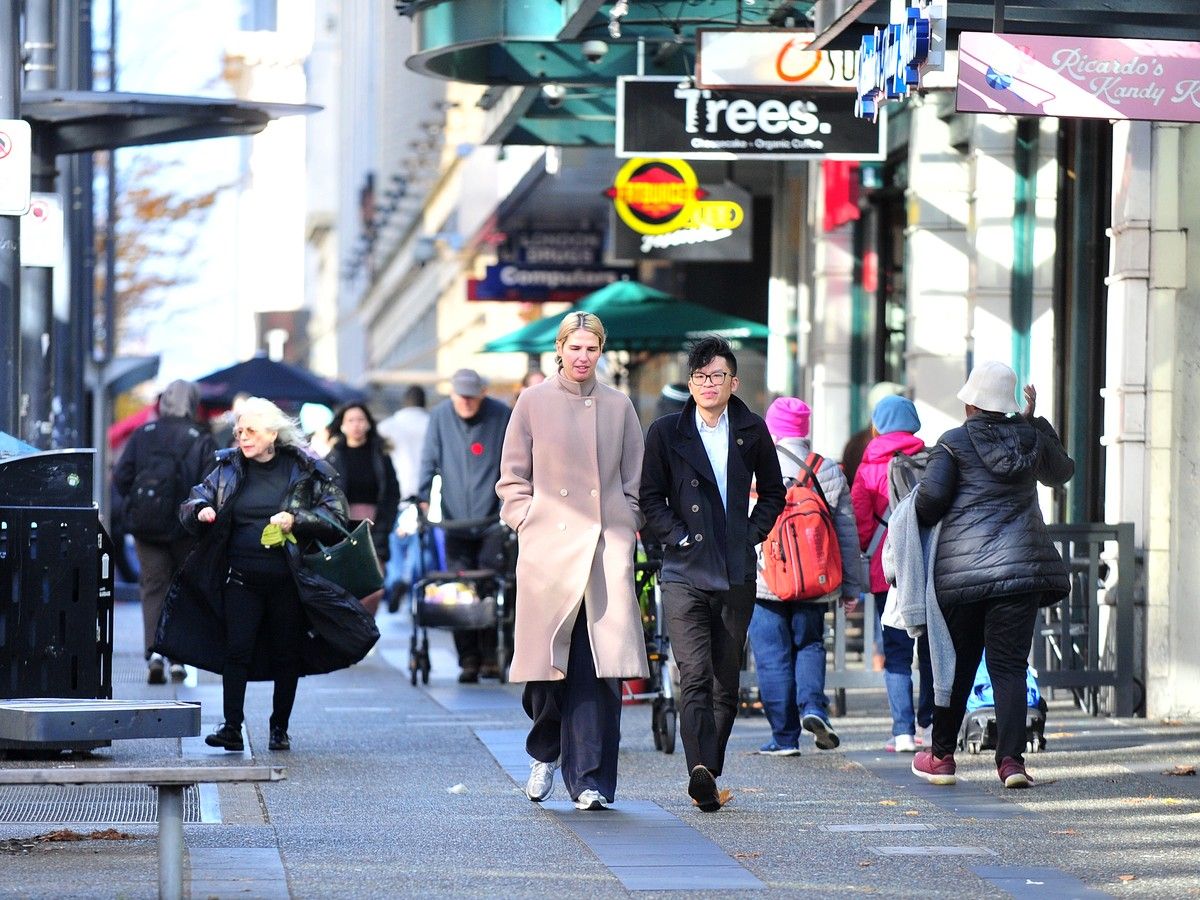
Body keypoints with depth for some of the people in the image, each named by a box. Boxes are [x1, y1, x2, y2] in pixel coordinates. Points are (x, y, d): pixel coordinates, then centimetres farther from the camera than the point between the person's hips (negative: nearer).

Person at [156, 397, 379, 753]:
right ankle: (232, 727, -4)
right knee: (236, 650, -6)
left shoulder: (308, 471, -1)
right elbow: (193, 503, 11)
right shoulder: (228, 468, 7)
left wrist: (296, 521, -18)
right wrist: (200, 511, -13)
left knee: (287, 654, 5)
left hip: (289, 580, -2)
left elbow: (335, 517, -3)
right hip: (241, 579, 2)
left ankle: (280, 729, 16)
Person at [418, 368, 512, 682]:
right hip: (456, 520, 2)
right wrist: (423, 499, -3)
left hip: (493, 520, -2)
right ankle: (469, 660, 1)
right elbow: (429, 460, 7)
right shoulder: (440, 416, 4)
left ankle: (489, 656, 2)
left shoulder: (502, 416, -1)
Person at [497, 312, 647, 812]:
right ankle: (545, 752, 26)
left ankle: (590, 780, -6)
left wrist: (624, 535, 5)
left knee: (600, 667, -8)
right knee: (547, 659, -1)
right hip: (548, 548, -1)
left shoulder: (618, 407, 11)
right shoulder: (533, 403, 7)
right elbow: (512, 479, 10)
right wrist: (528, 524, -2)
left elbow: (634, 484, 16)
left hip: (606, 547, 1)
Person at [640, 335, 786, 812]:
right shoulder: (666, 432, 4)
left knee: (727, 679, 7)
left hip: (737, 572, 3)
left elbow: (773, 492, 18)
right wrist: (677, 536, -5)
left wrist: (752, 535, 6)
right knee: (694, 674, -16)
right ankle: (700, 769, -28)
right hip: (684, 571, -3)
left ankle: (709, 771, 16)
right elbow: (650, 497, 6)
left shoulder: (752, 431, 8)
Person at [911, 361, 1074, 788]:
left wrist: (914, 530, 10)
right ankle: (1011, 758, -13)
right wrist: (1035, 423, 32)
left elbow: (931, 497, -10)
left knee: (957, 663, 10)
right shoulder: (1032, 439, 9)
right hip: (1020, 565, 2)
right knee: (1010, 665, 0)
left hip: (960, 568, -2)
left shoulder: (954, 443, -1)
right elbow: (1061, 472, 29)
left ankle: (941, 755, 21)